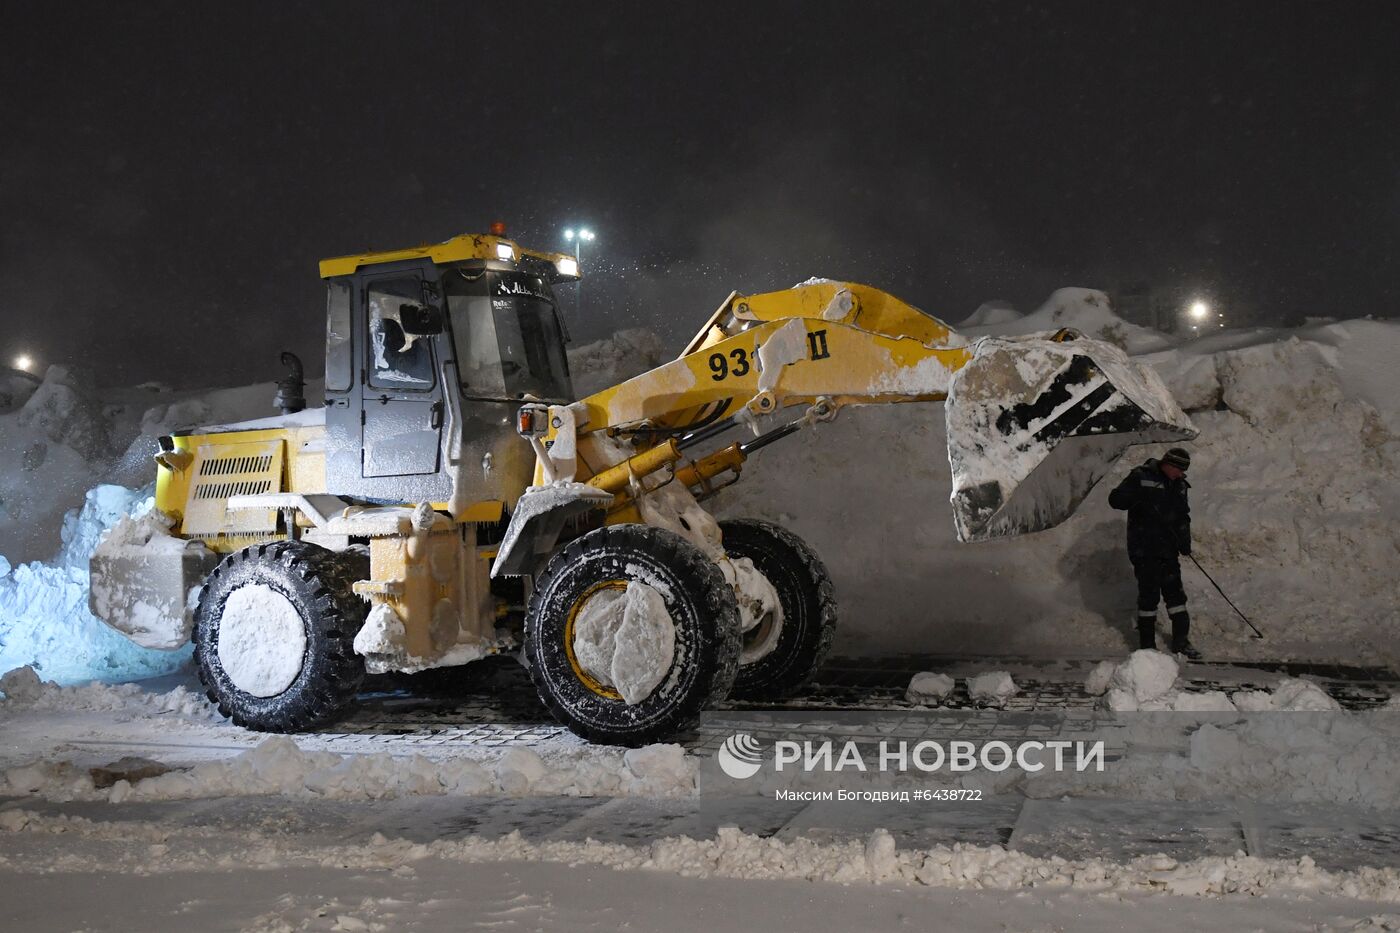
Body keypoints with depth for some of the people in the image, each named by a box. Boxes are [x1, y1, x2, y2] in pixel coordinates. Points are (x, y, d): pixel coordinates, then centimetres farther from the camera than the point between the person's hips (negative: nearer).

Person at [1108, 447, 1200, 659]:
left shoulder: (1179, 485, 12)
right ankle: (1147, 642, 7)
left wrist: (1184, 540, 7)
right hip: (1144, 548, -6)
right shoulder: (1140, 477, -8)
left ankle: (1180, 639, 18)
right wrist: (1138, 498, -29)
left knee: (1175, 591, 8)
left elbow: (1183, 515, 20)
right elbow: (1115, 499, -12)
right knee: (1149, 593, -3)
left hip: (1168, 549, 6)